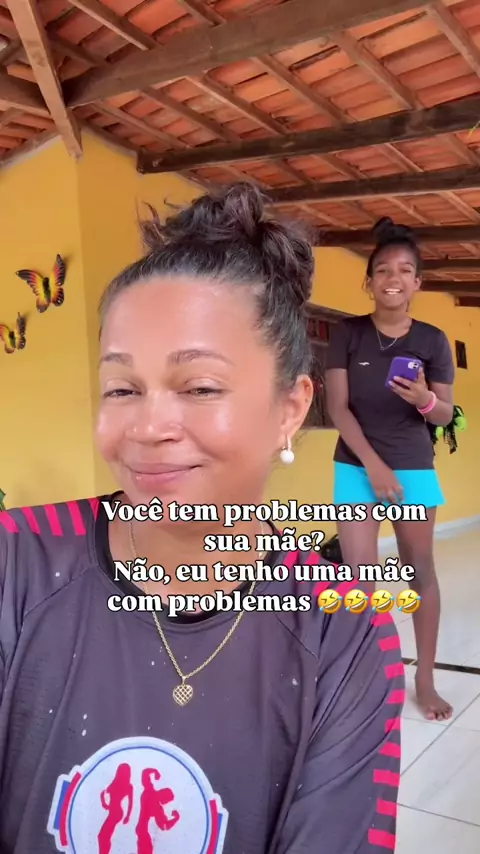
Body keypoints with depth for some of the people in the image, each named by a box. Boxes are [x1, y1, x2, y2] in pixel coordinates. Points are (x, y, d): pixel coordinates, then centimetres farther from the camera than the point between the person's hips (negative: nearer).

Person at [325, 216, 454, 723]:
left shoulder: (432, 341, -1)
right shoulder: (348, 334, -4)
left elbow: (445, 415, 2)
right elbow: (338, 408, -7)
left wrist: (425, 399, -22)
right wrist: (373, 465, -13)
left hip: (415, 468, 1)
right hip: (356, 467, -1)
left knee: (420, 568, 7)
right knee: (359, 573, -3)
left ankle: (425, 679, 21)